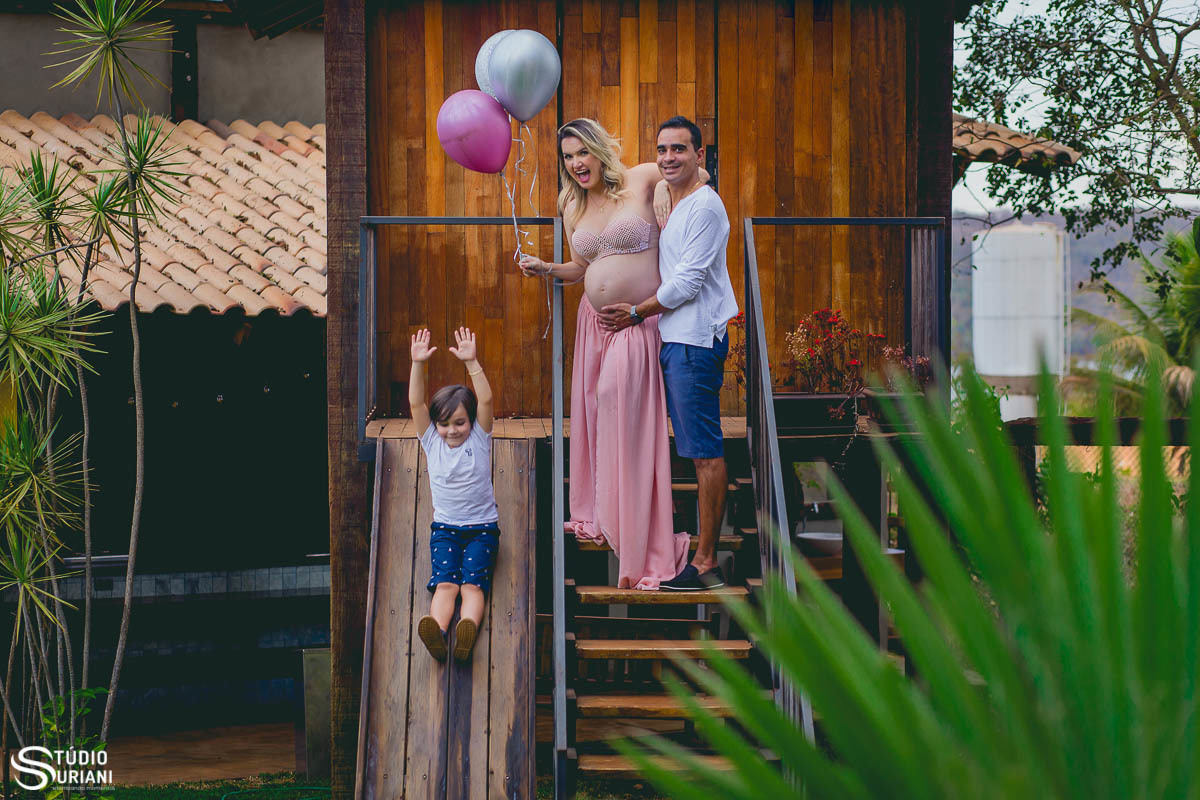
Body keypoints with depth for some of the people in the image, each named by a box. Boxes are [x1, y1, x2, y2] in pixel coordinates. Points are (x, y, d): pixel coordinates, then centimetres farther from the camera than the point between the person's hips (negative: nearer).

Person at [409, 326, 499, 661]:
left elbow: (485, 400, -16)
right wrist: (418, 365, -21)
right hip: (445, 527, 1)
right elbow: (415, 403, -9)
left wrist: (471, 362, -26)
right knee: (445, 583, -20)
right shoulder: (432, 441, 3)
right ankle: (437, 634, -45)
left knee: (472, 583, -22)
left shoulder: (479, 439, -2)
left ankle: (467, 633, -46)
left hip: (482, 526, -1)